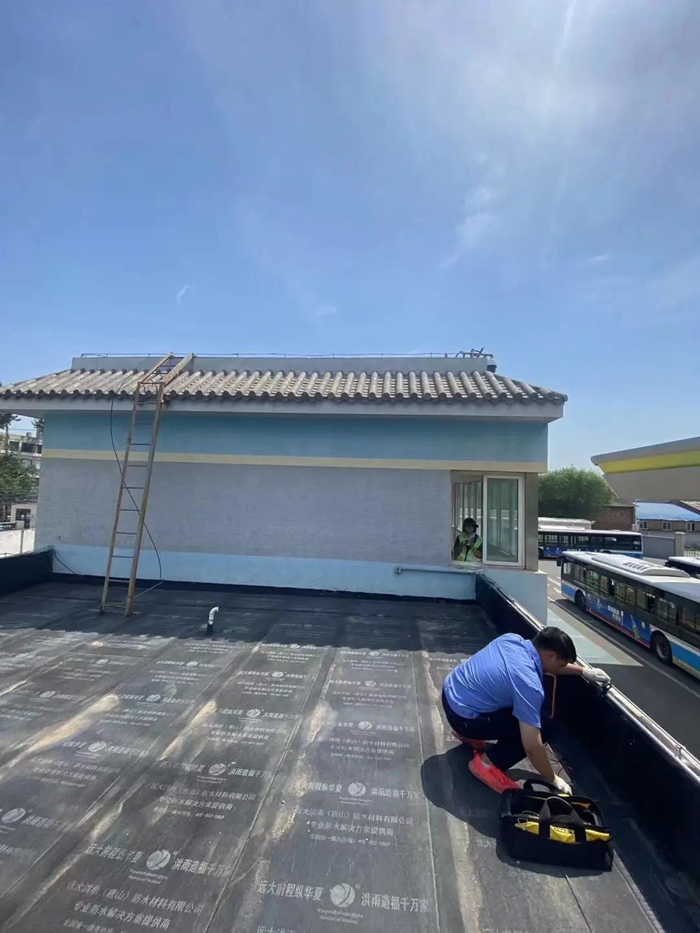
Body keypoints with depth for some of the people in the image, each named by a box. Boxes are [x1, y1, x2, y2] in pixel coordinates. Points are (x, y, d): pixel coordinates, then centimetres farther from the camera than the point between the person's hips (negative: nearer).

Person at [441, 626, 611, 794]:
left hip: (451, 690, 8)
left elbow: (546, 663, 19)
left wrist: (582, 671, 14)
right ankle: (487, 764, 4)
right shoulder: (529, 684, -25)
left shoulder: (513, 639, -4)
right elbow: (532, 746, -18)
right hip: (462, 715, -8)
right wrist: (553, 780, 0)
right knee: (542, 728, -1)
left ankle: (466, 732, 30)